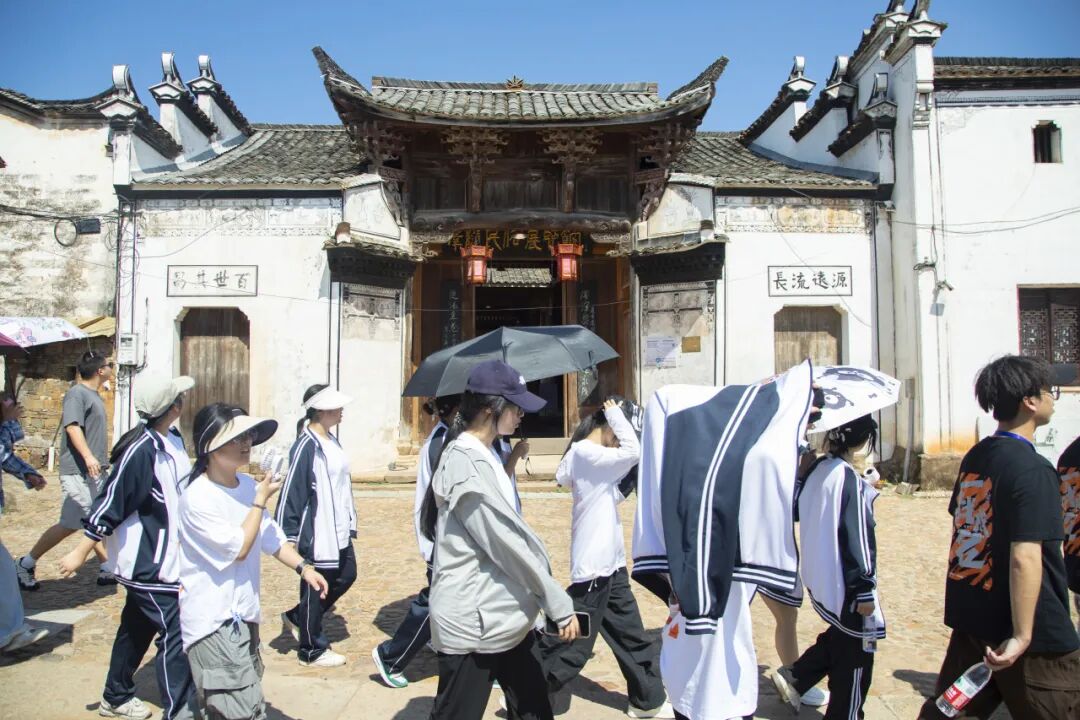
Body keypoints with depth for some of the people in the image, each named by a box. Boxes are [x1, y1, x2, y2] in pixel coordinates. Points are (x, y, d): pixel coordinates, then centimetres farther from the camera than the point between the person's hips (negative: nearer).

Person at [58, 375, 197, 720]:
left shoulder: (172, 440, 2)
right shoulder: (141, 450, -25)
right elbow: (110, 503, -21)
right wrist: (79, 554, -16)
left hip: (162, 557, 9)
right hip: (147, 562, -9)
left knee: (137, 626, 22)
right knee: (175, 633, -6)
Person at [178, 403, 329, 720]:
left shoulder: (248, 485, 3)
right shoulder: (198, 498, -21)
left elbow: (271, 537, 9)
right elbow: (239, 548, -19)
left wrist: (303, 567, -2)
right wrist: (260, 501, -14)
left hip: (244, 613, 8)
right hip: (213, 620, -8)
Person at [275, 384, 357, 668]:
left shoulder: (331, 442, 9)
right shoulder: (306, 446, -19)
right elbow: (292, 490, -19)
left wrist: (349, 521, 21)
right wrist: (288, 535, -18)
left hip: (338, 530, 9)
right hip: (315, 534, -9)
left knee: (346, 576, 19)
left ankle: (296, 617, 36)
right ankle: (312, 651, 24)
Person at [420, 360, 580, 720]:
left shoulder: (483, 457, 11)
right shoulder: (465, 461, -21)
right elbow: (505, 542, -22)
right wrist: (560, 605, -16)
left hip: (501, 615, 9)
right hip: (472, 620, -9)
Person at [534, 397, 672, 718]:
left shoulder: (590, 456, 12)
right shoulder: (585, 453, -17)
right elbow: (633, 452, -25)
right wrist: (615, 413, -13)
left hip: (609, 564, 10)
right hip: (593, 566, -10)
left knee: (631, 636, 18)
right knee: (571, 643, 1)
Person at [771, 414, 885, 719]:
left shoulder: (818, 469, 0)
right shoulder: (850, 480, -21)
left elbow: (799, 511, 13)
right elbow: (858, 539, -20)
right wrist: (864, 589, -15)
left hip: (818, 578, 8)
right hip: (844, 584, -8)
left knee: (839, 637, 26)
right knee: (855, 655, 10)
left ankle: (794, 677, 20)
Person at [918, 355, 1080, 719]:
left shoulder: (975, 457, 6)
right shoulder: (1033, 470, -18)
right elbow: (1025, 556, -25)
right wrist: (1022, 636, -23)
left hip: (971, 614, 8)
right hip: (1038, 630, -7)